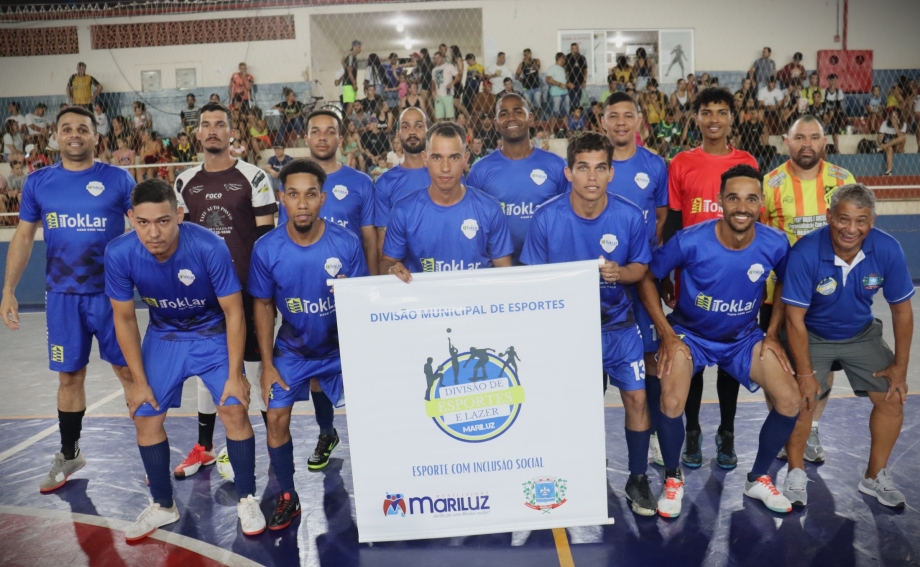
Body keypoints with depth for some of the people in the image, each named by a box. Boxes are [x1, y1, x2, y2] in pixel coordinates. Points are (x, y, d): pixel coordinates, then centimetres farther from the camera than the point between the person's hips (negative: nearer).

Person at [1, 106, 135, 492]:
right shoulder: (38, 182, 5)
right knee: (69, 377, 11)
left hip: (111, 293, -2)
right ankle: (69, 455, 28)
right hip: (62, 296, 2)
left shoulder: (118, 179, -3)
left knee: (128, 370, 2)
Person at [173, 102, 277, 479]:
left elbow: (266, 235, -4)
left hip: (247, 287, -4)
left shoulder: (253, 177, -3)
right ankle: (205, 447, 25)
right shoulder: (185, 182, 9)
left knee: (258, 363, 3)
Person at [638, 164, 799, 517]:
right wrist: (667, 335, -15)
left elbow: (786, 285, 7)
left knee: (790, 401, -11)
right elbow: (647, 279, -11)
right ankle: (673, 479, 6)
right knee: (670, 404, -25)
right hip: (690, 335, -3)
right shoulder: (689, 241, -25)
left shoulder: (775, 244, -16)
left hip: (744, 338, 3)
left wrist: (773, 334, -1)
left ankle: (758, 479, 16)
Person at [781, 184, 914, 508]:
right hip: (812, 336, -3)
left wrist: (900, 367, -5)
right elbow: (795, 318, -23)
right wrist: (805, 373, -21)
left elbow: (901, 311, -7)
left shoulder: (888, 250, -20)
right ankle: (796, 475, 7)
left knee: (893, 398, -2)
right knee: (801, 400, -16)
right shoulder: (805, 253, -30)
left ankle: (875, 476, 19)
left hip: (861, 335, 4)